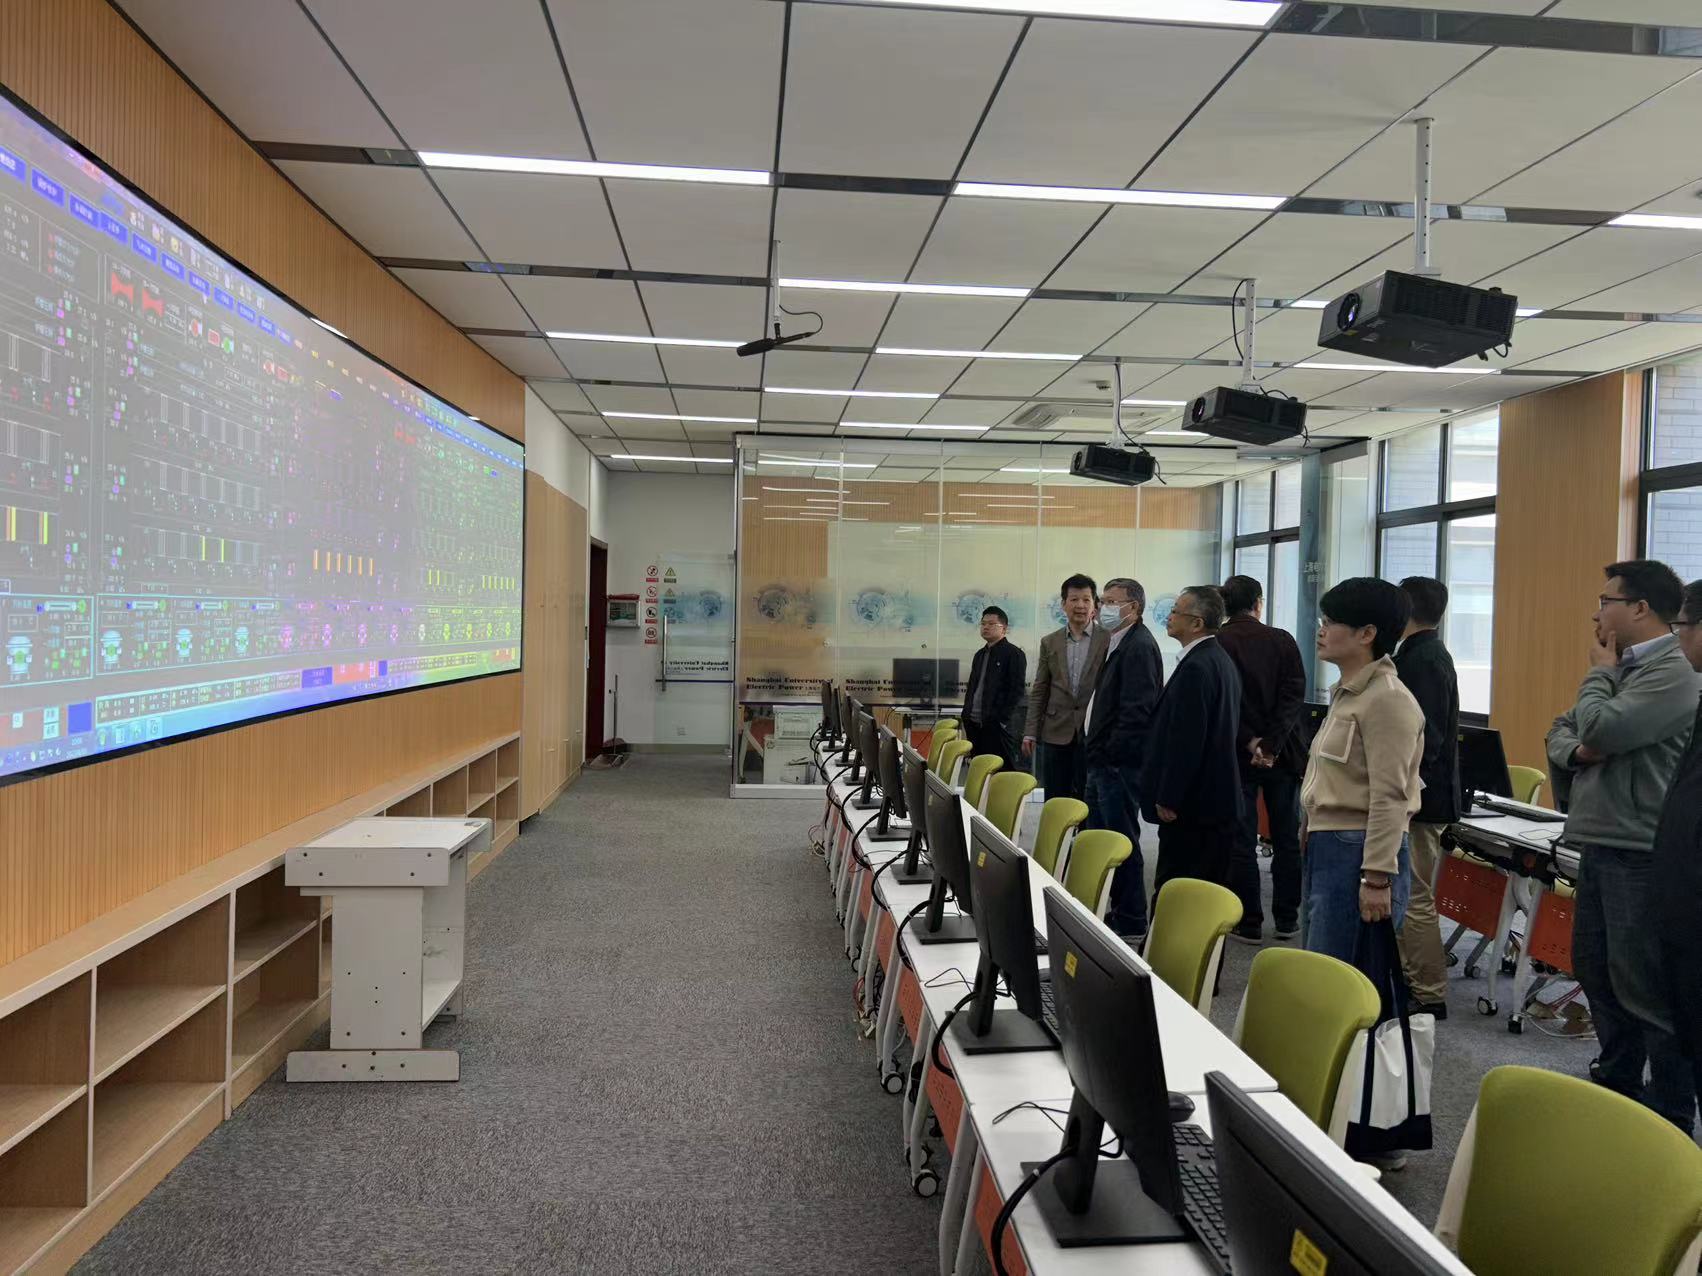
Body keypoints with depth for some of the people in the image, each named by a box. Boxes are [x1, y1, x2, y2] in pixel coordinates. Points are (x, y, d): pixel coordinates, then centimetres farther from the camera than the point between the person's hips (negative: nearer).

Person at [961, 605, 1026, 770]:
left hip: (995, 725, -7)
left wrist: (1001, 718, -16)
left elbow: (1016, 689, -11)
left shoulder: (1014, 654, -4)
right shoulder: (980, 655, 20)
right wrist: (966, 715, 13)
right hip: (974, 724, 7)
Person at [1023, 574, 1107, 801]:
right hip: (1056, 733, 3)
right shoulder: (1049, 642, 8)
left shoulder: (1108, 640, -2)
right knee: (1054, 802, 7)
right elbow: (1039, 691, 10)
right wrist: (1030, 732, 5)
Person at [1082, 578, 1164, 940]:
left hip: (1120, 764, -10)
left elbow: (1137, 710, -22)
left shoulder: (1139, 646, -15)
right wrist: (1097, 750, 14)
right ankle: (1110, 912, 26)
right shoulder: (1119, 644, 16)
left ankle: (1131, 924, 7)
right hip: (1104, 761, 10)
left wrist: (1111, 753, -18)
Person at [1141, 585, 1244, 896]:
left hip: (1193, 803, -10)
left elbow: (1185, 740, -22)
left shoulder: (1195, 667, -18)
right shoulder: (1222, 660, 14)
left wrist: (1168, 799, -17)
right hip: (1218, 800, 10)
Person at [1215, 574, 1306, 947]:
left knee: (1241, 842, 4)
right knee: (1286, 839, 13)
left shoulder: (1216, 644, -6)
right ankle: (1287, 920, 19)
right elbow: (1294, 696, -9)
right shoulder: (1283, 641, -1)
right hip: (1283, 755, 2)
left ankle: (1249, 923, 8)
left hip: (1237, 757, -2)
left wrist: (1250, 743, -11)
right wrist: (1270, 745, -13)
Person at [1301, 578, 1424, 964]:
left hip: (1357, 854, -10)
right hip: (1324, 850, 10)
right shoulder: (1348, 693, 15)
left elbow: (1389, 798, -19)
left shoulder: (1387, 700, -14)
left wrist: (1377, 878, -21)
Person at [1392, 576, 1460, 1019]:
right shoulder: (1425, 654, 15)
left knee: (1415, 899, -3)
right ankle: (1411, 979, 27)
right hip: (1421, 797, 10)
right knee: (1410, 896, 17)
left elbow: (1424, 738, -24)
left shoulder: (1423, 660, -17)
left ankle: (1429, 996, 5)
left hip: (1420, 801, -10)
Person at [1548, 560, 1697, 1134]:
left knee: (1646, 983, -3)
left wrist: (1600, 672, -6)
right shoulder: (1622, 671, 17)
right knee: (1596, 971, 17)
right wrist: (1576, 751, -6)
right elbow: (1561, 731, 18)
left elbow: (1601, 729, -24)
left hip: (1642, 855, -9)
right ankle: (1616, 1086, 31)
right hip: (1599, 846, 10)